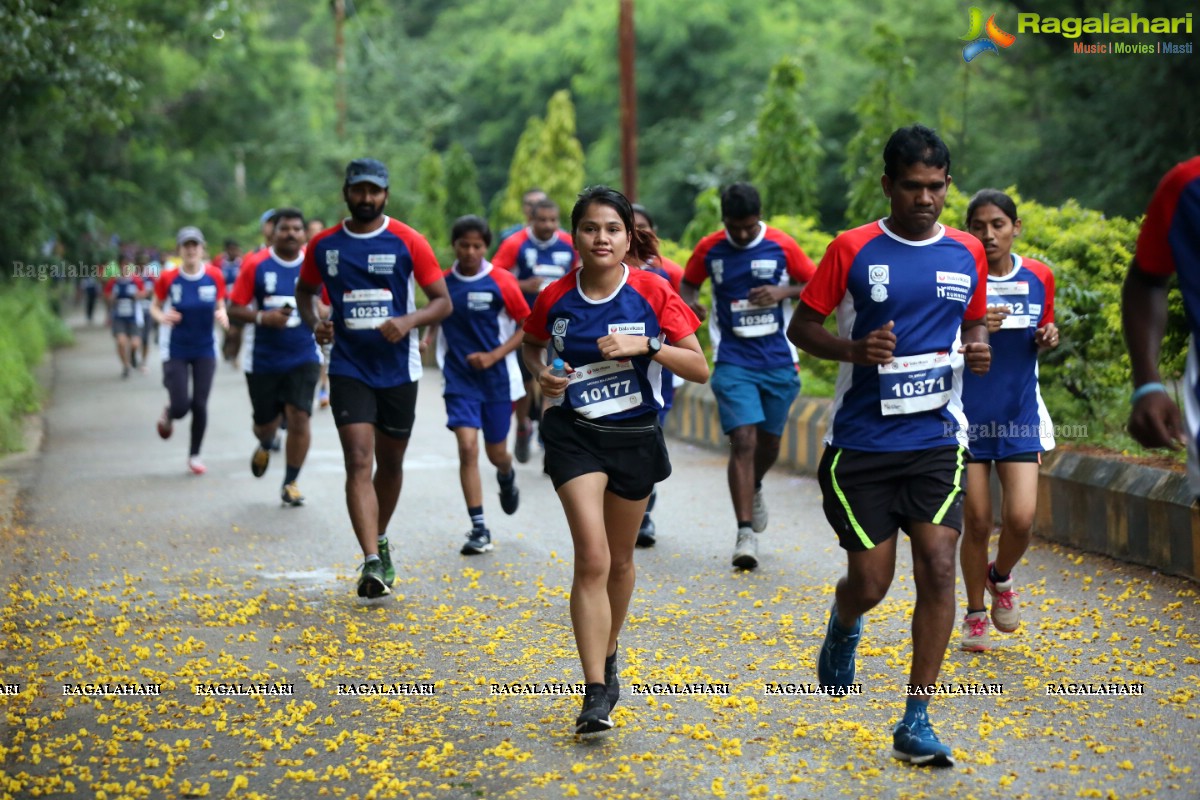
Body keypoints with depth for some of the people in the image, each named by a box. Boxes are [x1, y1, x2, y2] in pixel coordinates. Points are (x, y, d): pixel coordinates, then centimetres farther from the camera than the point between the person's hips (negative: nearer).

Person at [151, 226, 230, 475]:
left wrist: (222, 316, -16)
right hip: (175, 351, -1)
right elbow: (154, 307, 3)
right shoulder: (168, 278, -10)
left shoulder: (214, 276, -5)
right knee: (181, 406, -8)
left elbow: (220, 306, 7)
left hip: (205, 350, 2)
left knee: (200, 405, 0)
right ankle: (168, 414, 31)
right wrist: (162, 317, -19)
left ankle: (194, 455, 19)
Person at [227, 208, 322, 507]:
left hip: (303, 356, 0)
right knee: (266, 422, 10)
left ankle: (290, 483, 4)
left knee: (299, 417, -12)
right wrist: (262, 317, -20)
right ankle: (265, 447, 49)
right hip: (263, 358, 0)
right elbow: (234, 309, -3)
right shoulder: (256, 266, -5)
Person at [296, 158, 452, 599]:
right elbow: (305, 290, 20)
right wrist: (313, 322, -2)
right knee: (358, 461, -13)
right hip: (348, 368, 0)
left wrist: (409, 321, -21)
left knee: (390, 462, 14)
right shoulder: (323, 245, 2)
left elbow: (443, 302, -2)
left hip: (398, 368, 0)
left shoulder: (407, 242, -4)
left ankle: (380, 541, 38)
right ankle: (372, 564, -20)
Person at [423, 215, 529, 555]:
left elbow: (527, 326, -4)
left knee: (496, 452, 10)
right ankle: (479, 528, -7)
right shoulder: (442, 282, 0)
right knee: (467, 447, -13)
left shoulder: (501, 282, -8)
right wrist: (426, 339, -6)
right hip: (459, 378, 1)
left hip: (497, 377, -1)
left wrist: (494, 356, -13)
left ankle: (507, 477, 50)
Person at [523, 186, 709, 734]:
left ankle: (607, 656, 43)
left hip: (636, 437, 1)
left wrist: (648, 344, -23)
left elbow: (700, 370, -9)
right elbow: (532, 345, 16)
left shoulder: (653, 293, -10)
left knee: (619, 560, 16)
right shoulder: (555, 298, -6)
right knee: (592, 559, -15)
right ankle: (596, 694, -16)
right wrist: (542, 375, -5)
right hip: (575, 435, -1)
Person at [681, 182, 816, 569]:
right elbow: (689, 283, 14)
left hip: (778, 360, 1)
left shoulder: (782, 246, -5)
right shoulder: (709, 249, -2)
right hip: (733, 361, -1)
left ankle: (754, 489, 49)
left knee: (769, 440, 14)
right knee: (743, 440, -13)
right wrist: (690, 303, -9)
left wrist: (783, 292, -17)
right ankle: (745, 533, -11)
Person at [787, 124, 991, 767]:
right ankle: (843, 627, 42)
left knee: (938, 567, -11)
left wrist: (976, 351, -4)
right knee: (870, 582, 2)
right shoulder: (851, 250, -5)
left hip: (936, 438, 2)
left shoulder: (967, 254, 5)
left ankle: (915, 725, -2)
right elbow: (801, 326, 1)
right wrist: (854, 349, -18)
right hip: (861, 442, -2)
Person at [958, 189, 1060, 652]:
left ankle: (1000, 578, 25)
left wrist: (1047, 338, -5)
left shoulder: (1039, 277, 3)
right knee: (977, 521, 3)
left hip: (1020, 414, 2)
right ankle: (975, 614, 23)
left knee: (1021, 518, -8)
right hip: (968, 415, -2)